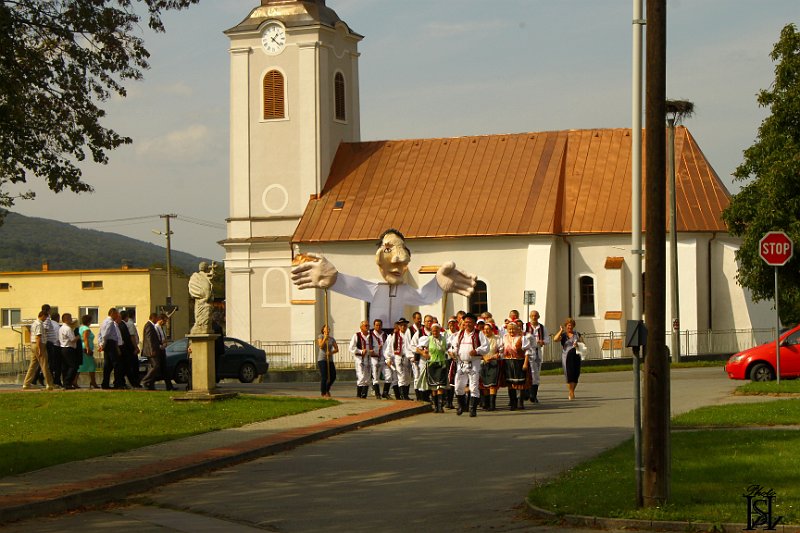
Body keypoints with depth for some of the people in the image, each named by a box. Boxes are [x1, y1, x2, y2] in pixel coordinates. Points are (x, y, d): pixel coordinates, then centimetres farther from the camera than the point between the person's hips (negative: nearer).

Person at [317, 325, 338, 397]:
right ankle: (323, 393, 2)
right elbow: (321, 346, -12)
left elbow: (337, 349, 5)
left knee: (333, 376, 2)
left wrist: (331, 352, -13)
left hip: (330, 360, 5)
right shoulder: (321, 336, 2)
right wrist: (325, 338, -17)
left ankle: (327, 389, 27)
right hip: (322, 359, -5)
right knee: (324, 377, -8)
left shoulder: (332, 339, 11)